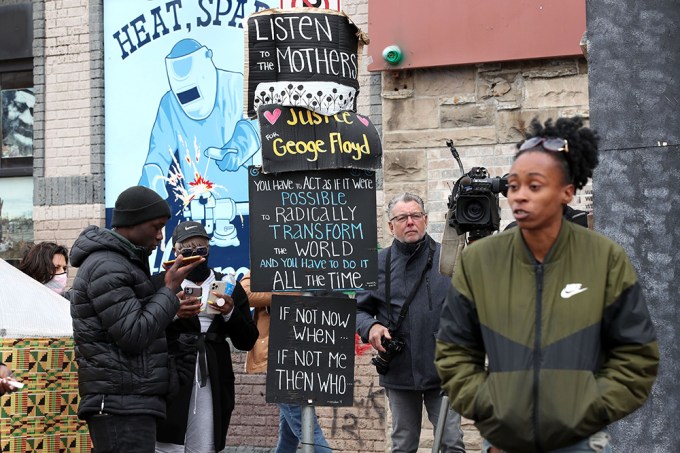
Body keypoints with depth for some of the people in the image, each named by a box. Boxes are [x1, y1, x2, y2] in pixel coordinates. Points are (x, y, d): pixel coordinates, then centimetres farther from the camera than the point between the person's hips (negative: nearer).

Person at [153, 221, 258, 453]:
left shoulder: (229, 287, 14)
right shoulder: (159, 283, 7)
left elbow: (247, 341, 10)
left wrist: (230, 313, -7)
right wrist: (173, 313, -16)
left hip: (213, 383, 2)